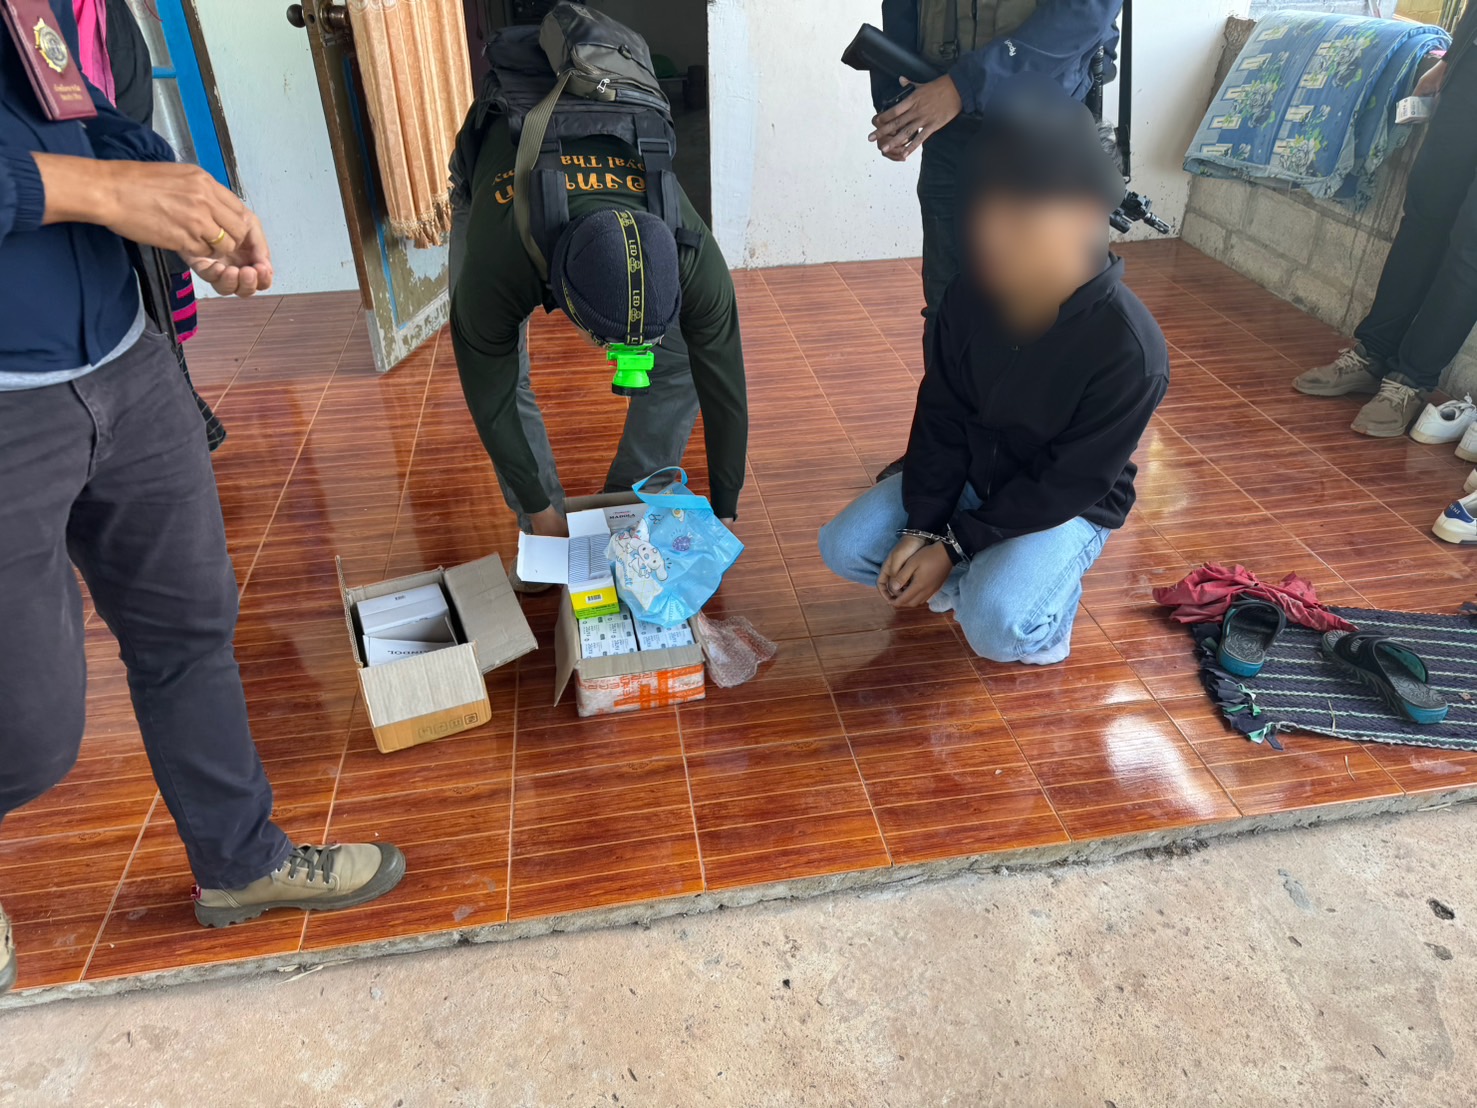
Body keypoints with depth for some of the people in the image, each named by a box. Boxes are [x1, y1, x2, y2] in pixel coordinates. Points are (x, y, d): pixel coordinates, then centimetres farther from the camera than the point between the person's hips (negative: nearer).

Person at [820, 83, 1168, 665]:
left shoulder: (1130, 348, -27)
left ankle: (1050, 597, 5)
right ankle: (979, 574, 9)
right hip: (969, 477, 5)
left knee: (994, 625, -30)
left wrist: (952, 544, -23)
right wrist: (921, 528, -16)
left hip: (1067, 507, -5)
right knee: (844, 547, -10)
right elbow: (940, 420, -7)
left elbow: (1068, 484, -23)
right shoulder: (971, 296, -13)